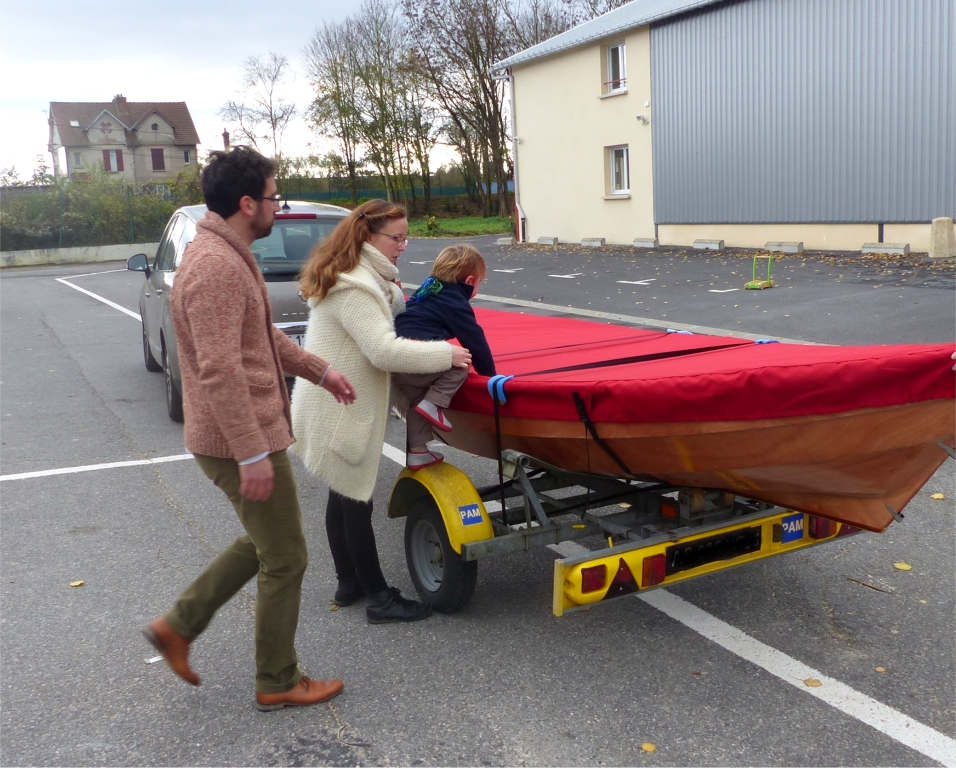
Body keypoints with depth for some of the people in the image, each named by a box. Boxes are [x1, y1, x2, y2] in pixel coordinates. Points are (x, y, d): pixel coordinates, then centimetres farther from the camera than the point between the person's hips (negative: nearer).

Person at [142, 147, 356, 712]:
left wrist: (321, 372, 25)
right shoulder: (218, 267, -23)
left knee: (263, 543, 23)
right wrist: (253, 454, -26)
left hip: (250, 434, 10)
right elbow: (219, 371, -28)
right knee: (285, 560, 4)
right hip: (241, 441, -10)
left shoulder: (229, 257, 12)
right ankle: (279, 683, 21)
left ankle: (179, 625, 29)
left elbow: (266, 336, 23)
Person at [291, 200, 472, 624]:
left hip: (334, 405, 11)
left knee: (343, 495, 17)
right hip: (341, 411, -11)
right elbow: (384, 351, -27)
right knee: (355, 500, -2)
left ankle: (348, 582, 30)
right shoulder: (354, 287, -22)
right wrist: (446, 354, -20)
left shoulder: (365, 277, 12)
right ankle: (380, 597, 7)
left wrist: (393, 292, 7)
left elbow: (382, 317, 23)